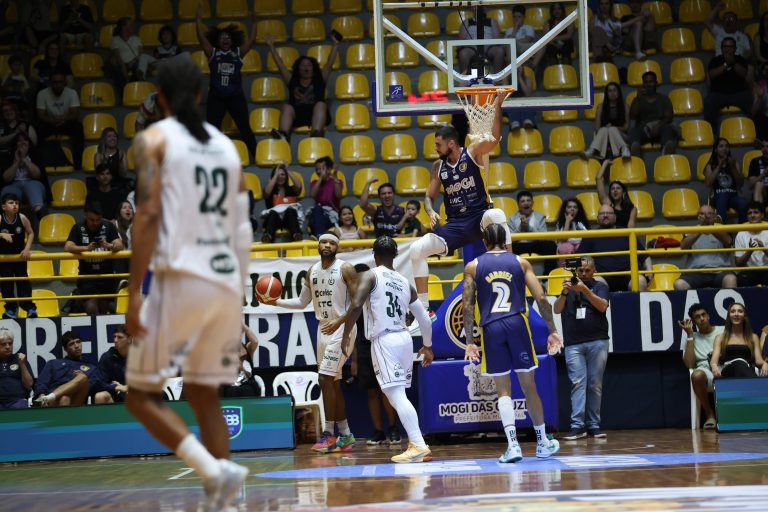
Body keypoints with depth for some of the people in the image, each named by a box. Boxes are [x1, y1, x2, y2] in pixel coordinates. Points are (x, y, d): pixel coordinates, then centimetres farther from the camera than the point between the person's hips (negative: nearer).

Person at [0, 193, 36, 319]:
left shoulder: (22, 218, -13)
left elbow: (31, 233, -1)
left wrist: (27, 249, -10)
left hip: (19, 255, 0)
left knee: (23, 281, 2)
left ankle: (30, 308, 6)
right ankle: (10, 309, 17)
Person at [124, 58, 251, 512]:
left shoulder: (154, 139, 1)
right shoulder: (227, 145, 17)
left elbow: (149, 215, -10)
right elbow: (243, 228, 15)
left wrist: (134, 292, -12)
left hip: (180, 279, -6)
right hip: (228, 284, 6)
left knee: (142, 394, 3)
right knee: (205, 395, 15)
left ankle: (215, 470, -16)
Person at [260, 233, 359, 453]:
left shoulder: (345, 269, -10)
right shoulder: (312, 271, 10)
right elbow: (302, 302, 19)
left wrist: (339, 321, -26)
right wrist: (276, 302, 6)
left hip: (342, 328, -7)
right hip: (323, 329, 8)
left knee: (326, 378, -15)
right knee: (333, 383, 9)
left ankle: (329, 433, -8)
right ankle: (346, 435, 16)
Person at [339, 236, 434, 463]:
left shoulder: (370, 276, -2)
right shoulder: (404, 282, 15)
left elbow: (356, 306, -18)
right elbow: (424, 318, 18)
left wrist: (346, 335, -7)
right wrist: (427, 346, 31)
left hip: (384, 341, -6)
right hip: (405, 339, 6)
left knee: (396, 395, -9)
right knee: (400, 395, 18)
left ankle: (419, 446, -17)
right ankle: (415, 444, 17)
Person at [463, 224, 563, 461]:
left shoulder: (473, 266, 8)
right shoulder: (520, 262, 9)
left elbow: (467, 306, 2)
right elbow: (541, 298, 1)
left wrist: (470, 341, 5)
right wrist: (552, 330, 7)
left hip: (491, 328, 0)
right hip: (517, 324, 0)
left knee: (503, 390, 4)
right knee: (529, 386, 11)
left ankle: (513, 445, -9)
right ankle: (543, 443, 21)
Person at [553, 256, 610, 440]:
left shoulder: (599, 286, 10)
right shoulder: (569, 287, 16)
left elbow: (602, 306, -8)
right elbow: (557, 309, 4)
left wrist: (585, 290, -19)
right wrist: (564, 293, -13)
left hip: (597, 342, -1)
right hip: (573, 344, 1)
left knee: (595, 384, 0)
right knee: (577, 383, -8)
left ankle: (593, 425, 4)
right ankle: (577, 426, -14)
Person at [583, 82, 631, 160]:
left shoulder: (625, 107, 6)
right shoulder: (601, 106, 8)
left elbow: (626, 126, 2)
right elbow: (597, 127, 5)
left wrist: (613, 128, -12)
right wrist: (606, 128, -15)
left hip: (620, 135, -1)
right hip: (603, 135, 1)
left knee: (612, 129, -33)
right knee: (604, 129, -34)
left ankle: (624, 149, -58)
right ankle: (593, 151, -60)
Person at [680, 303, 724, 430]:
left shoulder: (723, 331, 13)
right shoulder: (692, 338, 15)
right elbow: (689, 364, 0)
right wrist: (690, 336, 0)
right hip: (706, 372, 1)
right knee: (697, 375, -38)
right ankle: (709, 413, -16)